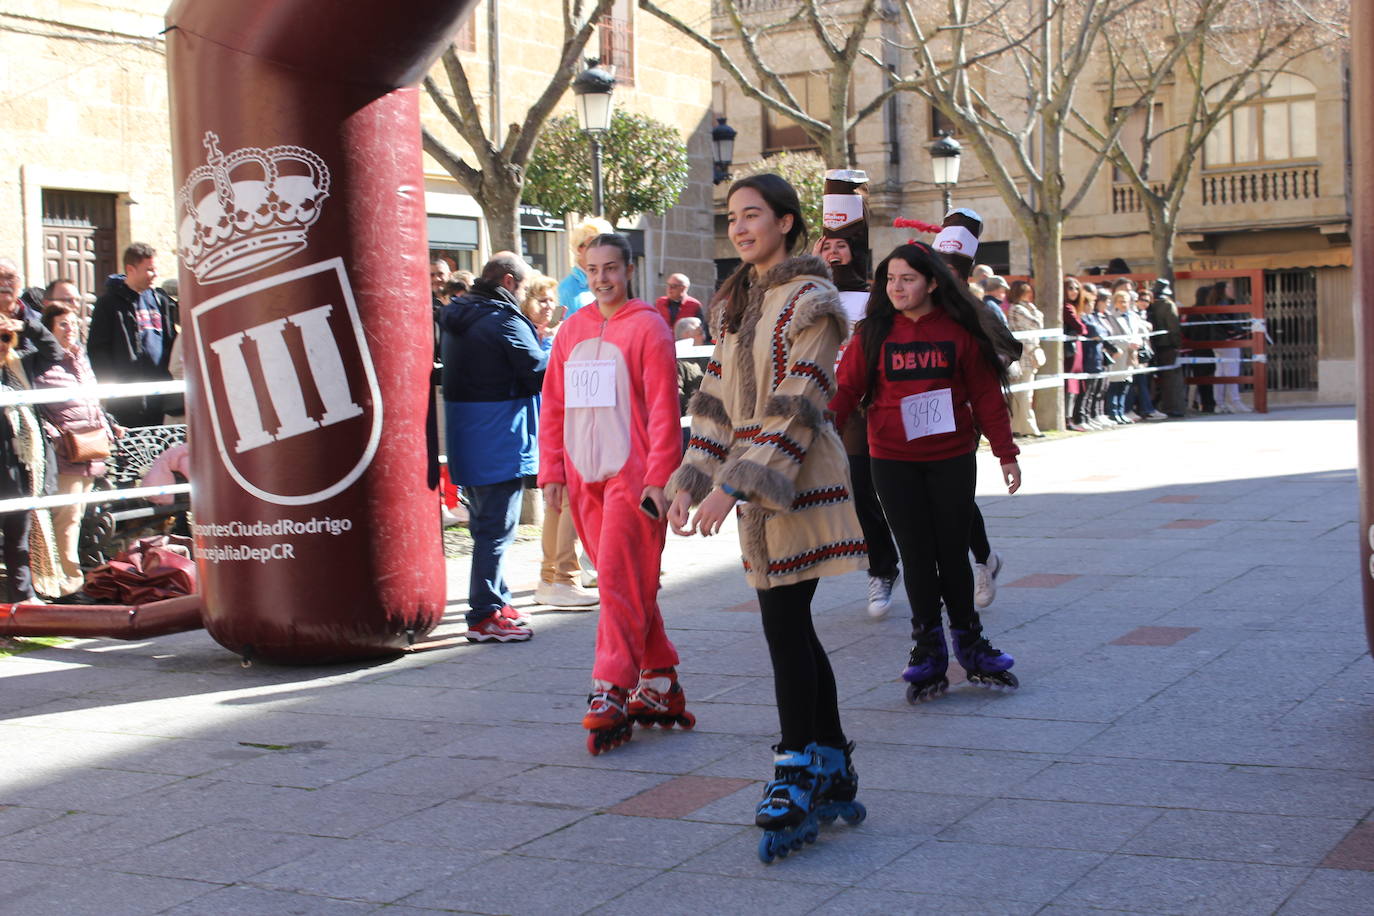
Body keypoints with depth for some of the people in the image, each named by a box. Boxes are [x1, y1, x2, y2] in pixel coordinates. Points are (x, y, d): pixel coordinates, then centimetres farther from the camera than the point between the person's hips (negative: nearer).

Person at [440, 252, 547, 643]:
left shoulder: (457, 315, 12)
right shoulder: (503, 320, -16)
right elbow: (539, 369, -16)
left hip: (467, 440, 9)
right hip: (499, 443, -9)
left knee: (485, 523, 18)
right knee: (496, 528, -5)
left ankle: (497, 602, 28)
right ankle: (485, 616, -3)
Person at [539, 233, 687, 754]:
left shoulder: (647, 328, -5)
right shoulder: (571, 332, 12)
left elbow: (664, 408, -9)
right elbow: (553, 406, 15)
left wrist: (658, 478, -14)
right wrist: (552, 471, 9)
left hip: (632, 476, -6)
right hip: (584, 477, 6)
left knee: (621, 582, -8)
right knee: (629, 585, 11)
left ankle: (611, 696, -6)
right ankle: (659, 684, 21)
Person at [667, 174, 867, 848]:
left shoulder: (809, 302, -9)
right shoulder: (734, 304, 16)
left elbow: (795, 408, -17)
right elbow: (717, 399, 15)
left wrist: (735, 486, -23)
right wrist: (691, 481, 6)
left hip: (798, 476, -8)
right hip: (753, 479, 8)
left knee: (784, 623, -8)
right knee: (792, 627, 10)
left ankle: (796, 771, 1)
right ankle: (834, 763, 18)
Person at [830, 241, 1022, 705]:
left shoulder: (959, 330, 0)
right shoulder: (874, 332, 1)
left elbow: (986, 393, 3)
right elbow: (846, 388, -2)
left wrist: (1006, 453, 4)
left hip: (952, 458, 0)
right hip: (893, 462, 1)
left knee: (952, 551, 6)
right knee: (917, 554, 3)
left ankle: (969, 643, 22)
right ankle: (928, 652, 14)